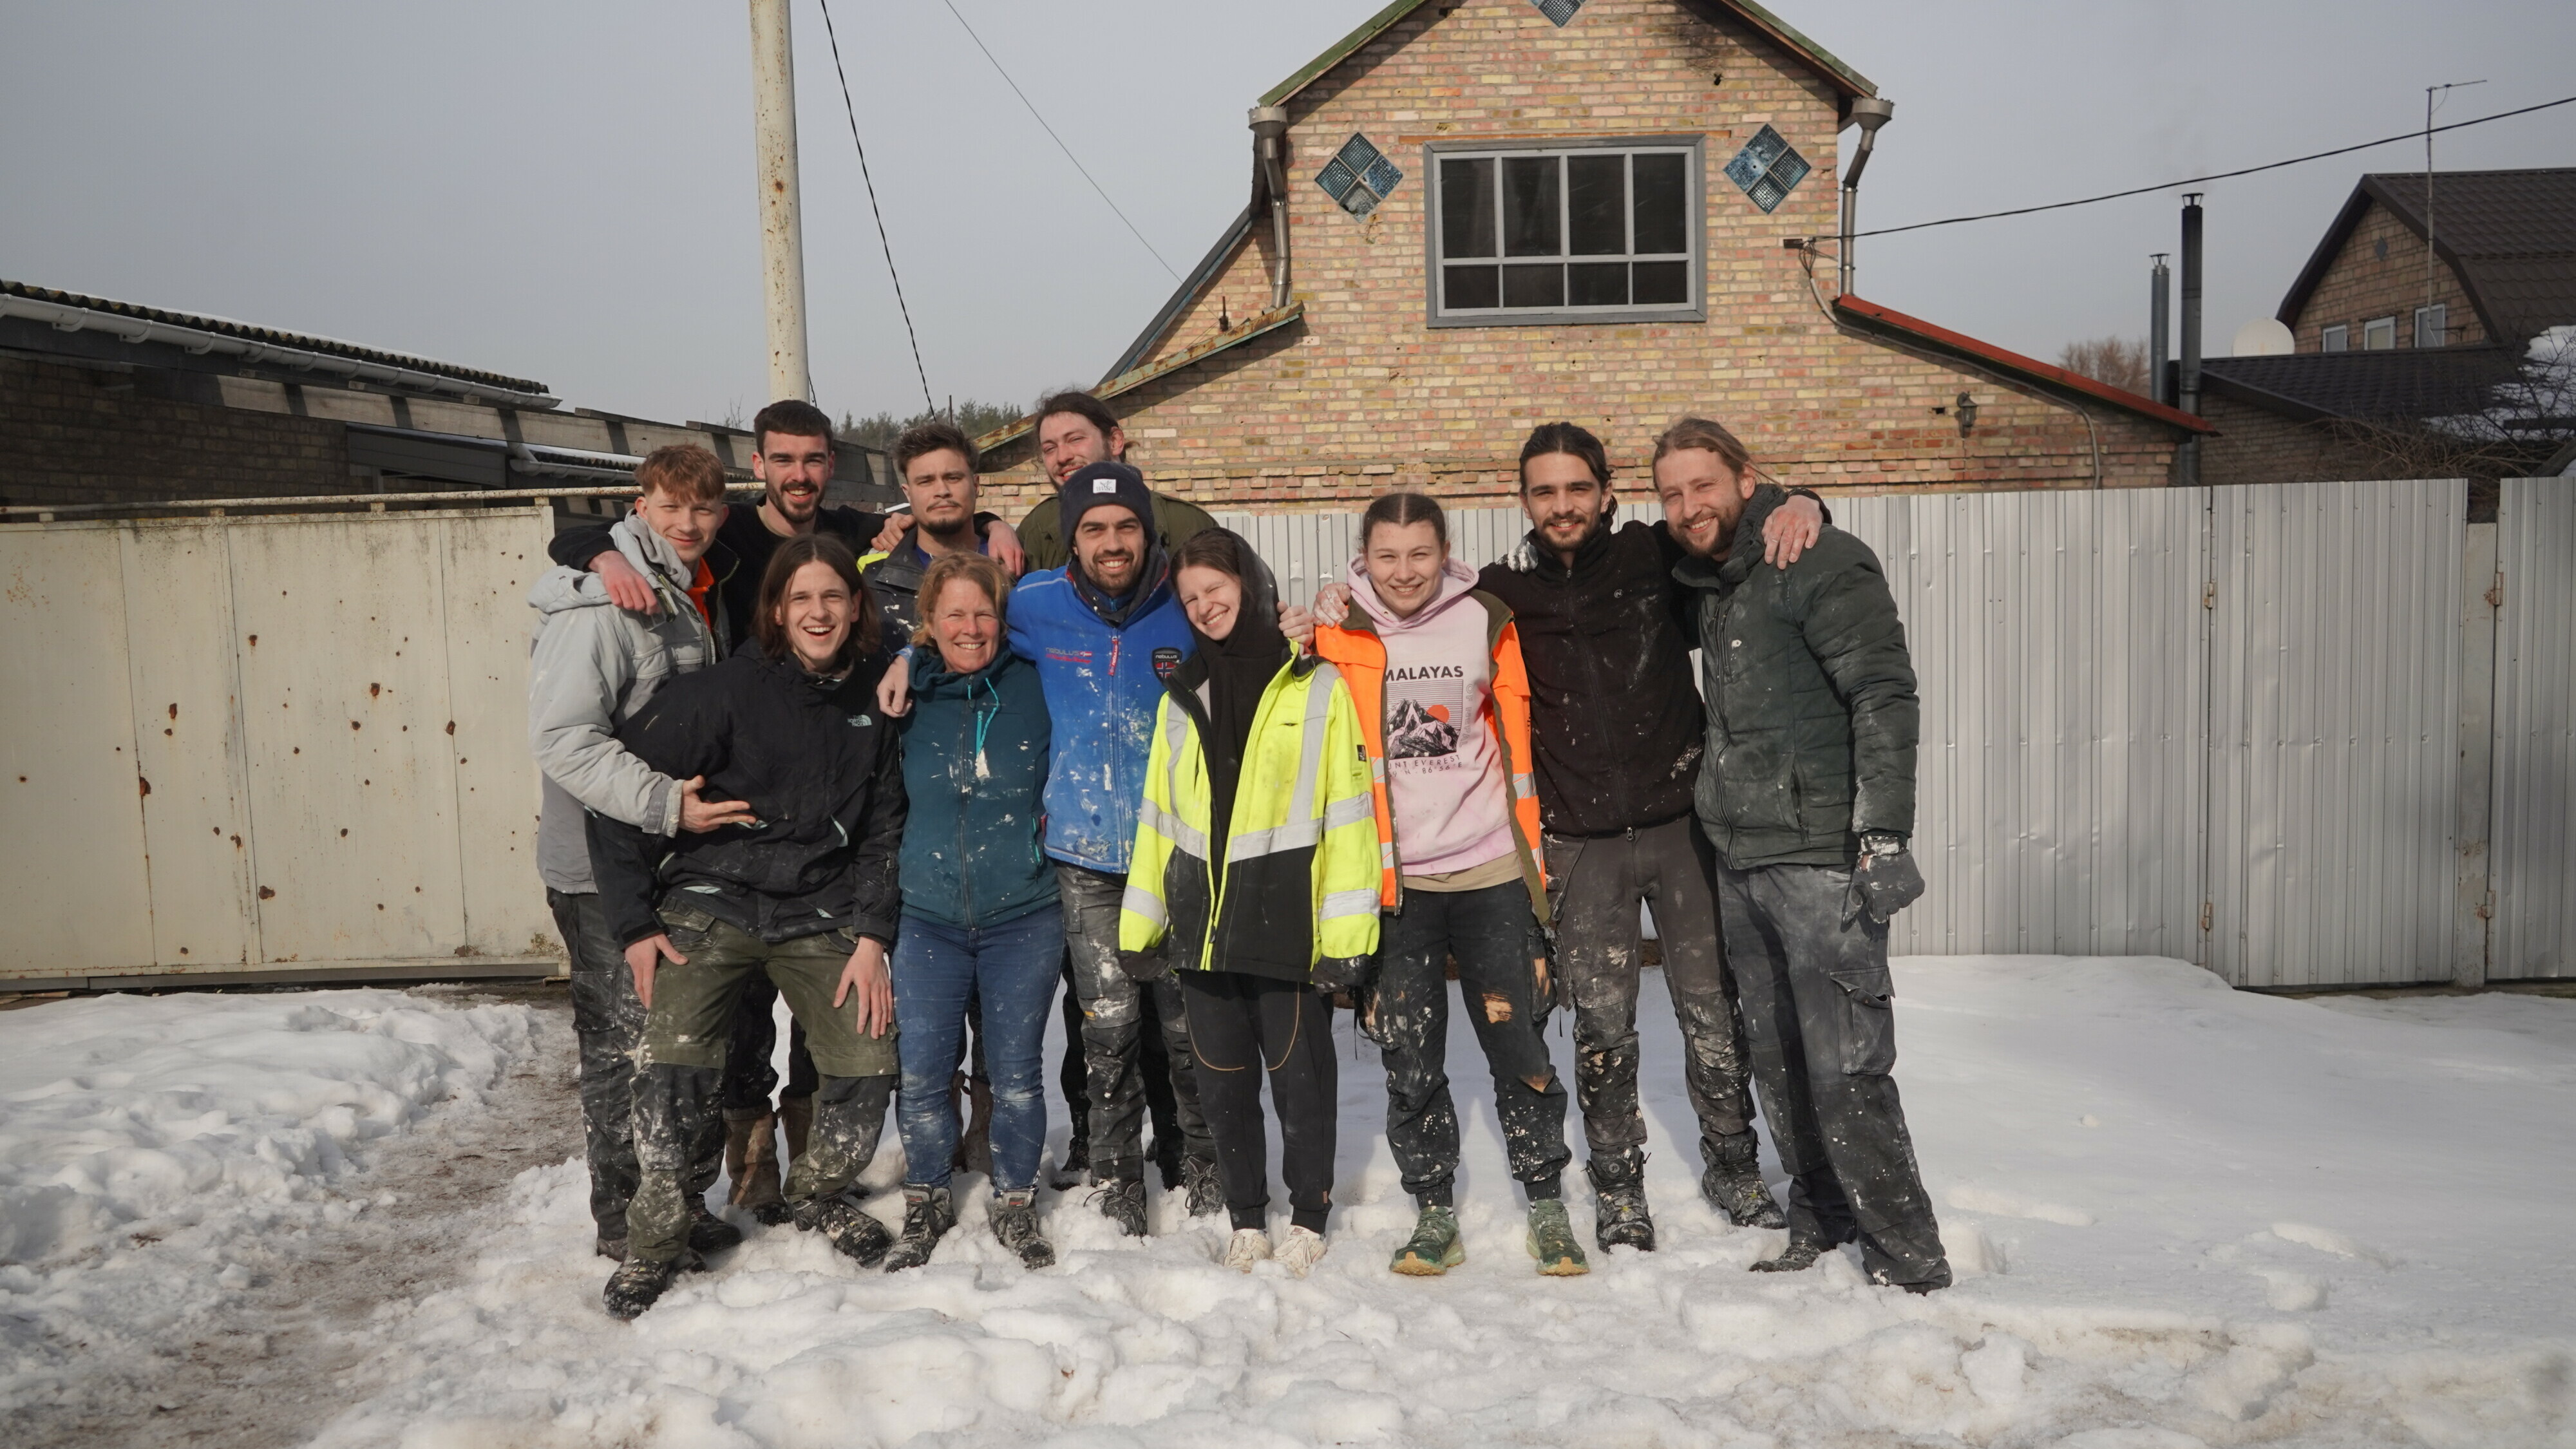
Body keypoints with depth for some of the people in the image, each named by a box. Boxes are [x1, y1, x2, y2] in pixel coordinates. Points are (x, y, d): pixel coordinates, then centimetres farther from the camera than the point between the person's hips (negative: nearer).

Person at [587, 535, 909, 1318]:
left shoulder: (869, 709, 6)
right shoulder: (728, 689, -9)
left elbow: (883, 833, 10)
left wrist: (871, 936, 0)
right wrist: (634, 924, -9)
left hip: (820, 914, 4)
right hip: (711, 902, -3)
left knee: (870, 1066, -5)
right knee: (674, 1066, -20)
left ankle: (817, 1195, 25)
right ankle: (656, 1239, 3)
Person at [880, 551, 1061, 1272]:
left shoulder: (1034, 685, -2)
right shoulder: (907, 694, 4)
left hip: (1023, 917, -1)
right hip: (929, 917, 1)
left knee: (1017, 1070, 5)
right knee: (922, 1072, 2)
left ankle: (1016, 1205, 24)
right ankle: (926, 1205, 23)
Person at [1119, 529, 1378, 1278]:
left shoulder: (1315, 685, -1)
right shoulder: (1181, 695, 15)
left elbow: (1348, 810, -6)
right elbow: (1157, 815, 15)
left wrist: (1345, 927, -13)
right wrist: (1140, 922, 9)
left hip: (1287, 919, -4)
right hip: (1201, 920, 5)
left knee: (1299, 1074, 4)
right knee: (1222, 1080, 11)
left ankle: (1308, 1218, 22)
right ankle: (1246, 1221, 26)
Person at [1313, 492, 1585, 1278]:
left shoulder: (1486, 622, 1)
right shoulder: (1339, 632, 0)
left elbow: (1519, 740, 7)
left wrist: (1534, 860, 6)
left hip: (1489, 870, 0)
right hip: (1391, 882, 0)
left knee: (1521, 1048, 5)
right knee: (1409, 1061, 5)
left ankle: (1547, 1206, 20)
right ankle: (1434, 1215, 20)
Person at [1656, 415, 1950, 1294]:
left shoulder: (1819, 565, -9)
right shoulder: (1707, 585, 16)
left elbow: (1885, 698, -16)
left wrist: (1884, 836, -23)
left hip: (1822, 860, -8)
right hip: (1741, 863, 8)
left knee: (1844, 1073, -8)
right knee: (1776, 1065, 14)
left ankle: (1910, 1264, 5)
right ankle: (1820, 1232, 29)